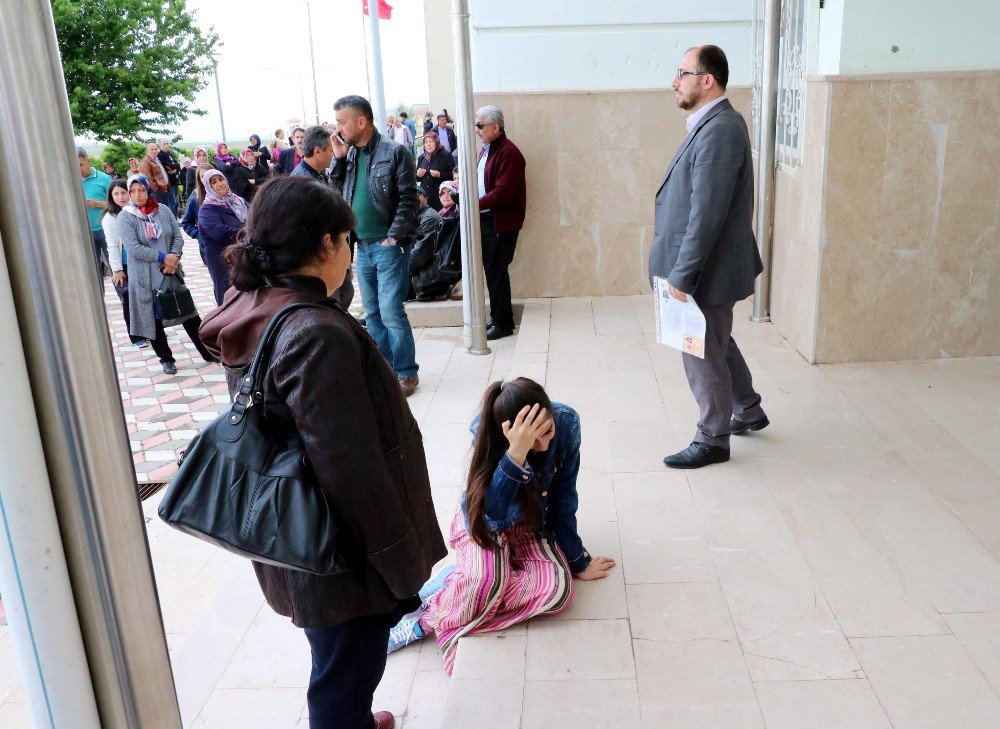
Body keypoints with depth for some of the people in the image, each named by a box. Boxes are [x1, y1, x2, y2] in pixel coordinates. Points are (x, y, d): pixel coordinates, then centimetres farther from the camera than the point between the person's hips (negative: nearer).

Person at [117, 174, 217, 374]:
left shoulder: (163, 210, 1)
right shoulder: (125, 217, -7)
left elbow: (178, 236, 2)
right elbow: (133, 248, -15)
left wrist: (174, 258, -15)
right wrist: (163, 257, -19)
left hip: (171, 272, 2)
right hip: (145, 277, -2)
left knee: (188, 313, 8)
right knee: (154, 318, 7)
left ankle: (207, 351, 19)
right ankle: (166, 358, 21)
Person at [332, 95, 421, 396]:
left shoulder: (394, 153, -9)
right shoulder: (349, 154, 9)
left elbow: (408, 200, -11)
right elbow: (337, 192, 12)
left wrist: (392, 237, -15)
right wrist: (339, 159, 2)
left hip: (388, 246, -7)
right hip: (362, 247, 7)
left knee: (391, 313, -7)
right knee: (373, 314, 13)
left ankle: (406, 373, 7)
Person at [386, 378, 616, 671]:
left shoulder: (566, 422, -22)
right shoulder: (485, 430, -28)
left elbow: (563, 498, -9)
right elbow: (493, 515, -36)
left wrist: (577, 561, -3)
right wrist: (516, 453, -49)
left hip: (531, 525, 4)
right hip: (483, 521, -3)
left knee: (558, 589, -28)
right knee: (487, 578, -38)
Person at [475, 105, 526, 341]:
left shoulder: (508, 153, -15)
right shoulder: (486, 149, 16)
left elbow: (502, 193, -22)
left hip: (502, 222, -9)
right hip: (486, 219, 9)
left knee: (497, 272, -5)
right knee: (491, 270, 13)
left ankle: (503, 323, 5)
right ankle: (497, 318, 23)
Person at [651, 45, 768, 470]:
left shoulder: (719, 131, -23)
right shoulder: (712, 124, 9)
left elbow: (706, 215, -26)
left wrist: (682, 275, -22)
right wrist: (681, 269, 16)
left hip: (709, 270, -10)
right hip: (708, 266, 10)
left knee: (703, 354, 4)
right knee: (717, 344, 24)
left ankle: (712, 441, 20)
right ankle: (748, 411, 42)